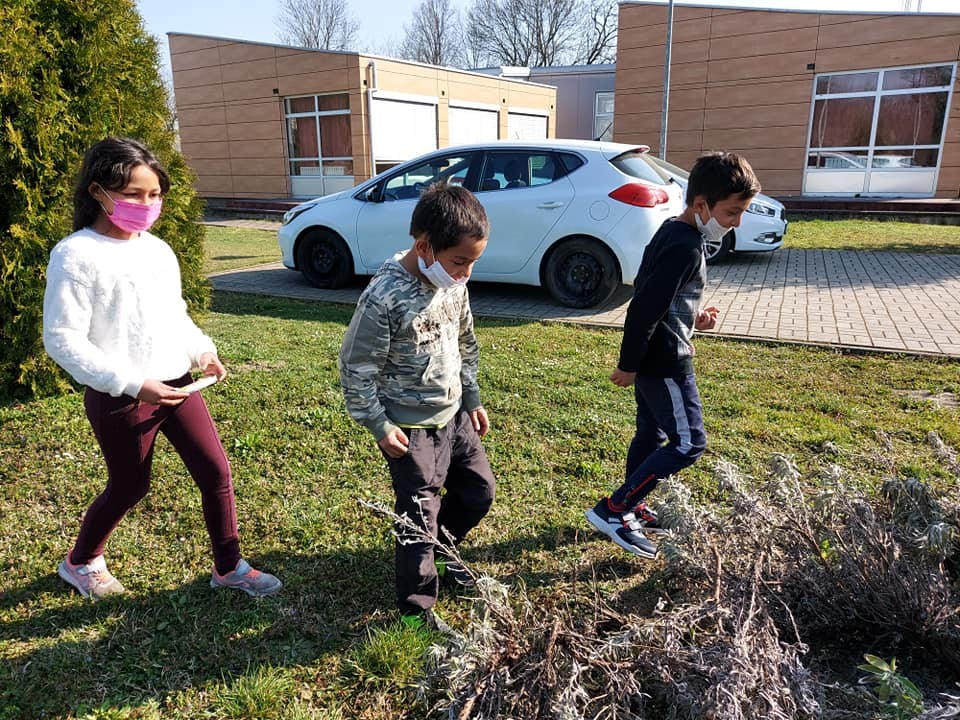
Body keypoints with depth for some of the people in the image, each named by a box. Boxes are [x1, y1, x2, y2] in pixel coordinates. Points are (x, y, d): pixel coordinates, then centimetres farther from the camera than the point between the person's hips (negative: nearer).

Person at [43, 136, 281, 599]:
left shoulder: (158, 250, 7)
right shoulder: (75, 255, -13)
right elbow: (62, 340, -16)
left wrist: (202, 351, -1)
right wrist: (132, 383, -23)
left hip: (176, 385, 6)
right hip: (119, 399, -5)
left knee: (216, 472, 4)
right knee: (130, 486, 12)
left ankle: (229, 567, 23)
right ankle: (80, 563, 42)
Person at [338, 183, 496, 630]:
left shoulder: (454, 284, -2)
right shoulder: (385, 297, -25)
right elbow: (355, 367, -17)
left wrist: (472, 398, 15)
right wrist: (379, 426, -14)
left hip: (453, 414, 8)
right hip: (411, 427, -7)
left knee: (480, 491, 18)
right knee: (421, 516, 2)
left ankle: (439, 552, 44)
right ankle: (416, 610, 24)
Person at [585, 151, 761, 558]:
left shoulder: (671, 233, 9)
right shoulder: (686, 247, -22)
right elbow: (644, 307, -26)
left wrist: (692, 318, 9)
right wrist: (629, 366, -20)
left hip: (651, 358, 10)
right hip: (664, 361, -10)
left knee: (651, 434, 18)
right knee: (688, 441, -3)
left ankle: (633, 510, 32)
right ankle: (612, 510, -2)